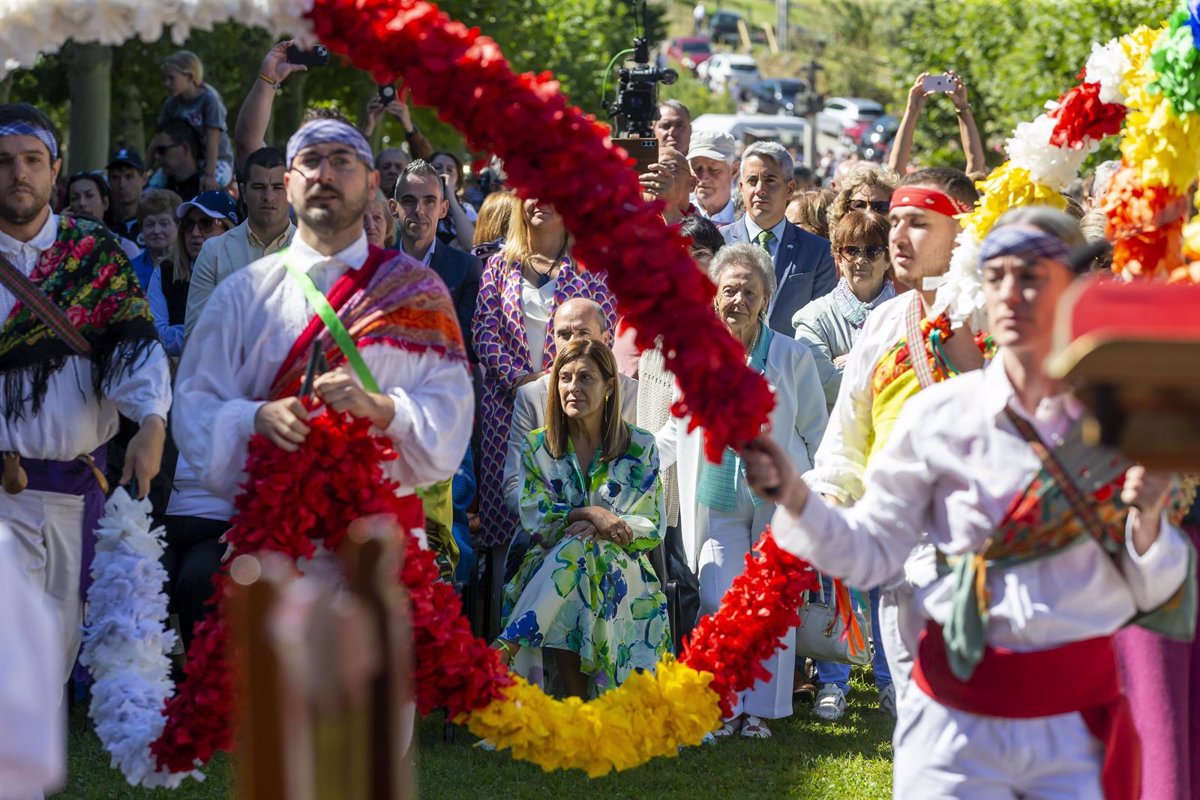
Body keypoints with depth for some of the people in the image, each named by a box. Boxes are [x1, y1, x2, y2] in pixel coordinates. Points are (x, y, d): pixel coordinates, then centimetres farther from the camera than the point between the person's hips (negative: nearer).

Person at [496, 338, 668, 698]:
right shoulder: (536, 447, 10)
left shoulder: (640, 446, 5)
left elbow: (651, 529, 1)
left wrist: (596, 531, -17)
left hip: (622, 568, -1)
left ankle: (507, 648, -45)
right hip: (550, 565, 1)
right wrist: (591, 514, -16)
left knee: (575, 549, -37)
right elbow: (536, 522, 1)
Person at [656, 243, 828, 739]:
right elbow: (679, 429, 19)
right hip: (717, 500, 1)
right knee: (717, 605, -7)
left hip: (780, 502, -1)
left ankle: (762, 709, 13)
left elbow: (817, 436, 7)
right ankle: (724, 707, 6)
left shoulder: (793, 357, 1)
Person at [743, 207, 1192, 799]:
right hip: (955, 724, 0)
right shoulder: (938, 415, -2)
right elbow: (871, 551, 0)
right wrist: (795, 498, -15)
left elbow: (1150, 595, 4)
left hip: (1077, 726, 1)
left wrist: (1146, 519, -15)